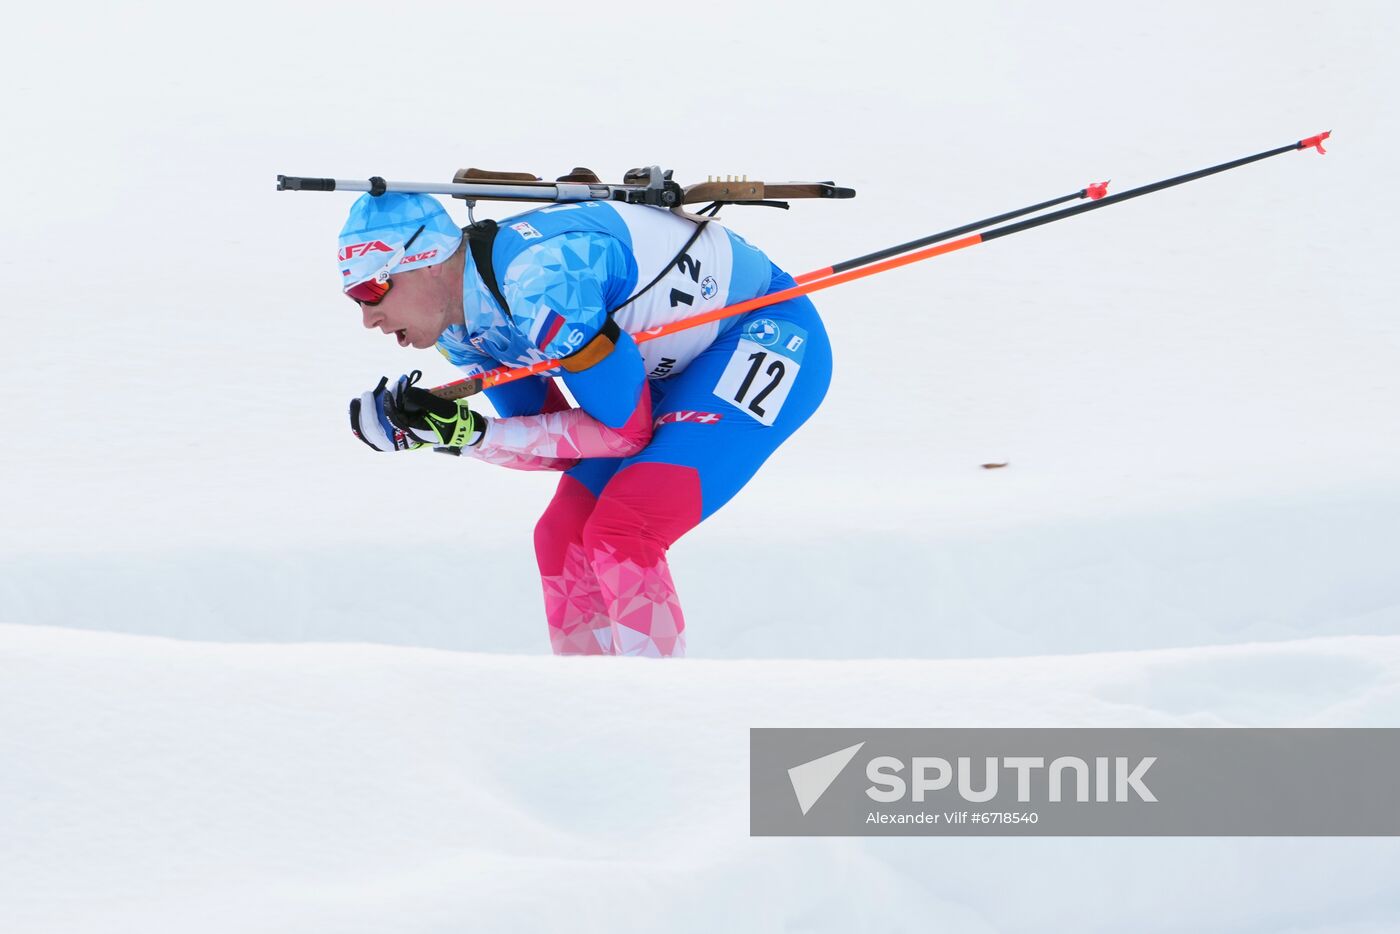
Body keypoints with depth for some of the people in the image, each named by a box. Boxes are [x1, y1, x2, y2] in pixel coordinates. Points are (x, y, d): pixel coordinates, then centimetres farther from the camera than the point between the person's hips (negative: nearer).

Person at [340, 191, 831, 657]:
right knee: (563, 538, 5)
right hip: (676, 370, 9)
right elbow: (560, 449, 1)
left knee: (620, 533, -21)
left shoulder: (539, 278, -31)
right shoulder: (459, 330, -3)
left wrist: (470, 433, -23)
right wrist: (460, 432, -14)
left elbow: (622, 430, -24)